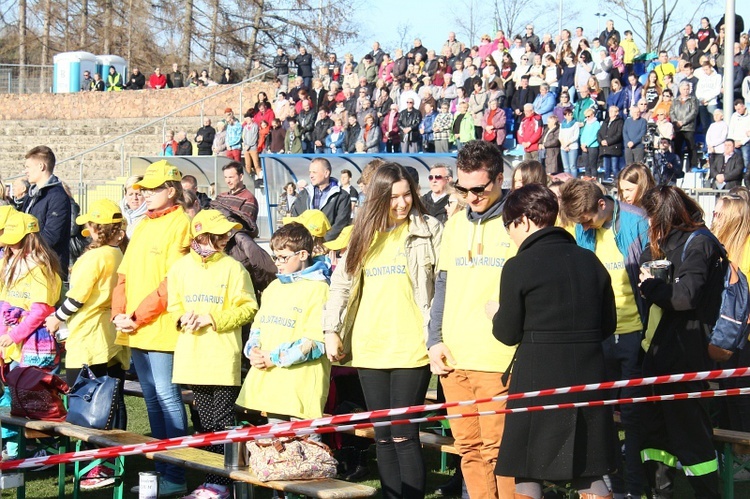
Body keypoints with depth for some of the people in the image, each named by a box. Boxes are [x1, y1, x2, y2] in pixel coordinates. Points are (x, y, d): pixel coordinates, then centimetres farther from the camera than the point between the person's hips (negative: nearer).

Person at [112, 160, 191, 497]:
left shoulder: (179, 224, -9)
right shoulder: (143, 226, 18)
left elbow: (172, 281, -15)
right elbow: (124, 274, 17)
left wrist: (138, 316, -15)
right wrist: (119, 314, 2)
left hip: (160, 328, -8)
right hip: (135, 331, 8)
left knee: (166, 396, -7)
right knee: (152, 399, 11)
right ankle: (161, 470, 18)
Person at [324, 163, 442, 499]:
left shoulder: (429, 229, 0)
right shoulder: (365, 233, 13)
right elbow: (341, 282, 15)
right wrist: (331, 330, 7)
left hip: (411, 348, -5)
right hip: (369, 347, 5)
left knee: (403, 435, -9)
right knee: (383, 436, 8)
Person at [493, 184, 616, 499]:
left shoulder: (518, 267, -9)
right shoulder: (589, 261, 7)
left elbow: (509, 333, -3)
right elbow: (608, 324, 12)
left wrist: (496, 316, 17)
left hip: (538, 381, -5)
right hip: (588, 378, 5)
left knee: (526, 473, 4)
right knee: (589, 474, 11)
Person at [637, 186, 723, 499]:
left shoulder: (697, 243, -12)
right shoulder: (668, 242, 16)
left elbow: (686, 296, -21)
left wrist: (651, 285, -9)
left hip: (683, 352, -10)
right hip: (660, 348, 10)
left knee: (688, 429, -5)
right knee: (655, 425, 14)